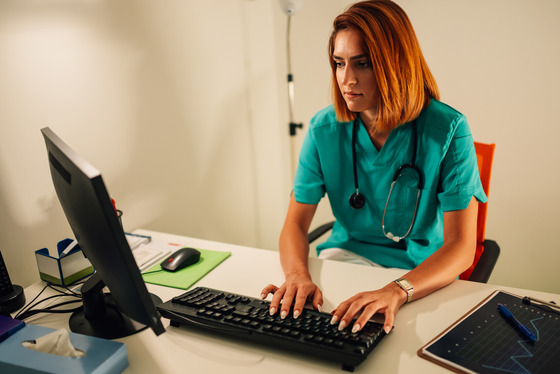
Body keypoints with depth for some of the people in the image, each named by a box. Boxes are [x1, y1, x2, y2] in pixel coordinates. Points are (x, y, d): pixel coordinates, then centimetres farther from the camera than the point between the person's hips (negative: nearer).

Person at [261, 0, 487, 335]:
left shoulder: (448, 130, -15)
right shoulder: (325, 129, -6)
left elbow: (461, 246, -19)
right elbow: (296, 223, -5)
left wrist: (396, 291, -37)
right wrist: (298, 275, -28)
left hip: (423, 275, -2)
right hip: (345, 257, 3)